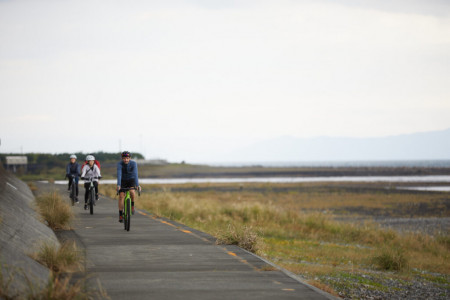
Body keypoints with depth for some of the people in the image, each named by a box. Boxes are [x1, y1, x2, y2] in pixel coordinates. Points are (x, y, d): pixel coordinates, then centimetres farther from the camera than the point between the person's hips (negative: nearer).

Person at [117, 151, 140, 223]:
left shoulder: (133, 163, -23)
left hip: (131, 180, -1)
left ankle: (132, 205, -3)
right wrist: (118, 185, -48)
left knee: (132, 191, -30)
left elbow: (135, 174, -33)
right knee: (121, 196, -13)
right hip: (123, 181, 1)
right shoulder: (120, 164, -24)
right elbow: (119, 174, -35)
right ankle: (120, 215, -6)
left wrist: (137, 185, -44)